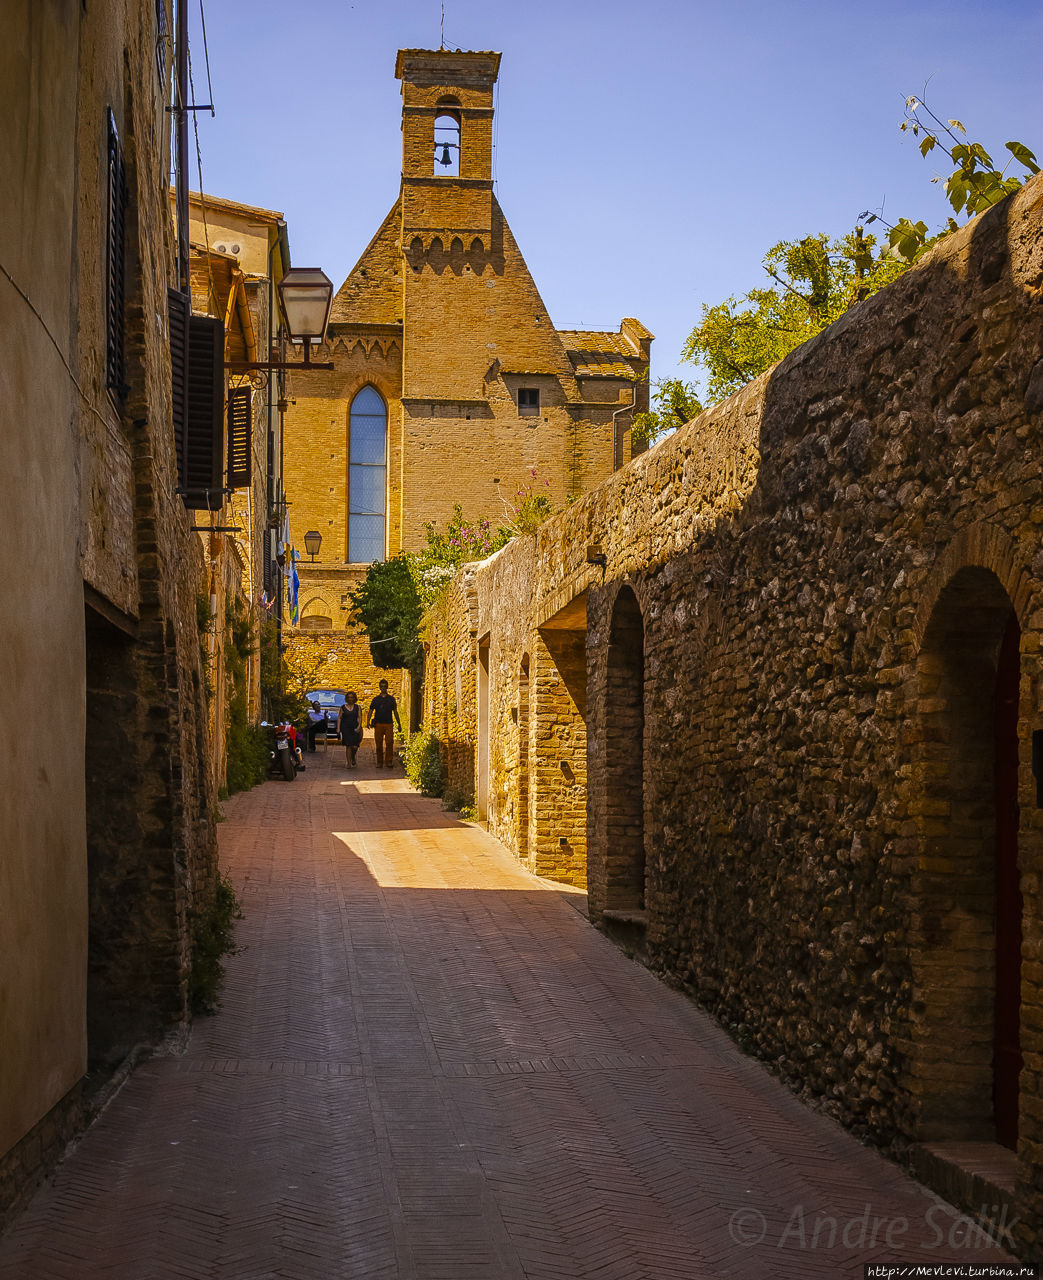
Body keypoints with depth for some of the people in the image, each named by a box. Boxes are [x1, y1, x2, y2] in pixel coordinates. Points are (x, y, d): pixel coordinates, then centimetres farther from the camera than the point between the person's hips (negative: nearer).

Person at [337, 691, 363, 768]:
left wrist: (359, 726, -14)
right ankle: (349, 763, 0)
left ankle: (353, 759, 21)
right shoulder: (343, 708, 9)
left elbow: (360, 717, 2)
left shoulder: (357, 707, 9)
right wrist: (338, 729, -2)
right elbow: (339, 718, 6)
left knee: (355, 747, -9)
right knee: (348, 746, -6)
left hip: (355, 729, 0)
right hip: (345, 729, 0)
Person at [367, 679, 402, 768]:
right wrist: (368, 722, -8)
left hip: (388, 724, -1)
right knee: (379, 744, 1)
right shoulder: (376, 699, 10)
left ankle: (390, 762, -12)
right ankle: (379, 763, 9)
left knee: (389, 743, -13)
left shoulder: (391, 699, 10)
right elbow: (370, 711, 7)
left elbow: (395, 712, 13)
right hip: (378, 724, 1)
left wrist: (399, 724, 10)